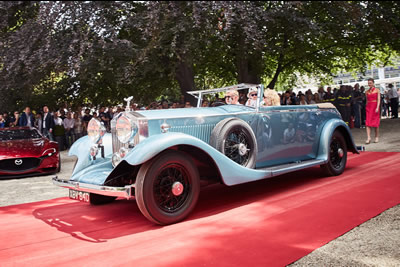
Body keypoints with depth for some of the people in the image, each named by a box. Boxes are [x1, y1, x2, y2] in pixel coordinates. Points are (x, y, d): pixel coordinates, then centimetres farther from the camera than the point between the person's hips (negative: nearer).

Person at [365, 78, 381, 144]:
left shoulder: (377, 90, 1)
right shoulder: (367, 92, 11)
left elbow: (379, 100, -5)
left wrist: (377, 107, -15)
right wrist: (366, 107, 13)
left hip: (375, 106, -3)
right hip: (368, 107, 3)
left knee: (376, 122, 2)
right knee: (368, 122, -8)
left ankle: (377, 137, 15)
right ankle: (368, 138, -13)